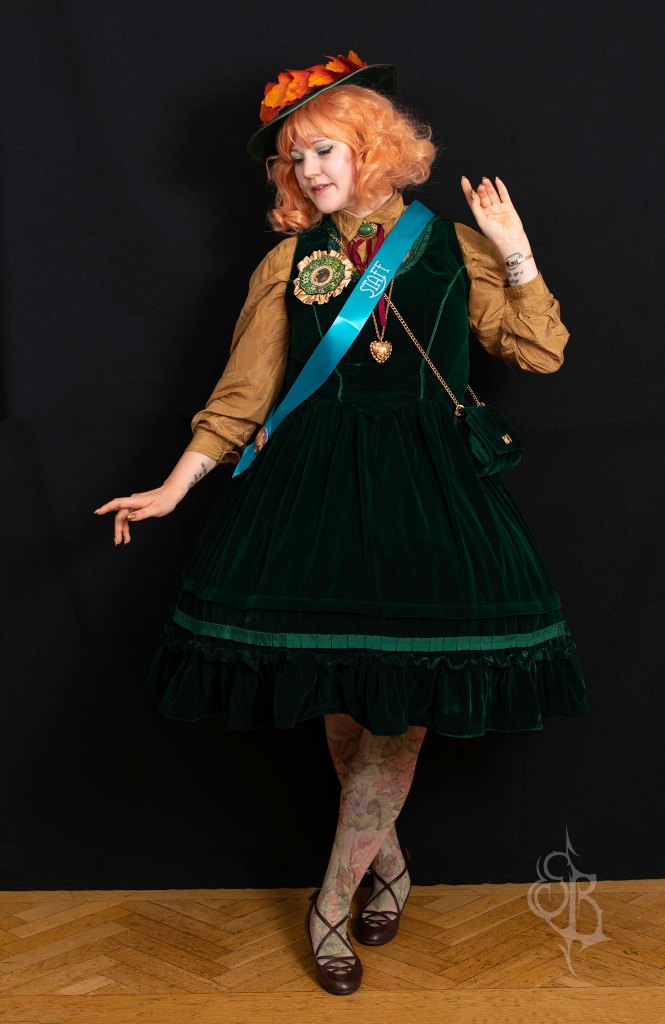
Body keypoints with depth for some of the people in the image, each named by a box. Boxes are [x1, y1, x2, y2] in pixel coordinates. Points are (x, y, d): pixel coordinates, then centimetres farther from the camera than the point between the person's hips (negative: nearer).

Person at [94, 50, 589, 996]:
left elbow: (542, 353, 4)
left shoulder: (454, 247, 8)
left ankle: (336, 893, 8)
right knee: (344, 695, 1)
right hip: (316, 482, 1)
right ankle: (384, 855, 23)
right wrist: (175, 486, 3)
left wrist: (515, 252, -4)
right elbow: (243, 391, 9)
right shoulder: (290, 261, 10)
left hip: (427, 484, -1)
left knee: (403, 690, -6)